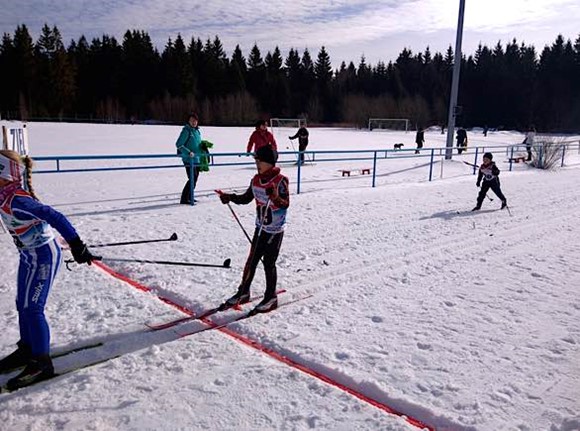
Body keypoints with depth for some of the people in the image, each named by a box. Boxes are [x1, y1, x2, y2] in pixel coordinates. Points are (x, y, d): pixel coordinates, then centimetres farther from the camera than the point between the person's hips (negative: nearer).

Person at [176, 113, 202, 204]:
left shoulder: (197, 131, 14)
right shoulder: (186, 131, -10)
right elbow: (178, 144, -15)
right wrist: (188, 152, -24)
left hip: (197, 159, 8)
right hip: (188, 159, -8)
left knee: (195, 179, 13)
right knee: (192, 179, -13)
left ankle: (189, 197, 24)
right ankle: (184, 199, -8)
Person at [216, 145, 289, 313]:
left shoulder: (280, 180, -16)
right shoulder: (256, 180, 3)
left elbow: (285, 204, -22)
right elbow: (246, 198, 12)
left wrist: (275, 197, -40)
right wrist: (229, 197, -1)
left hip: (275, 230, -6)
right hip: (261, 227, 6)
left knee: (269, 263, 0)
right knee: (252, 260, 10)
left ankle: (271, 298, 15)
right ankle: (243, 293, 24)